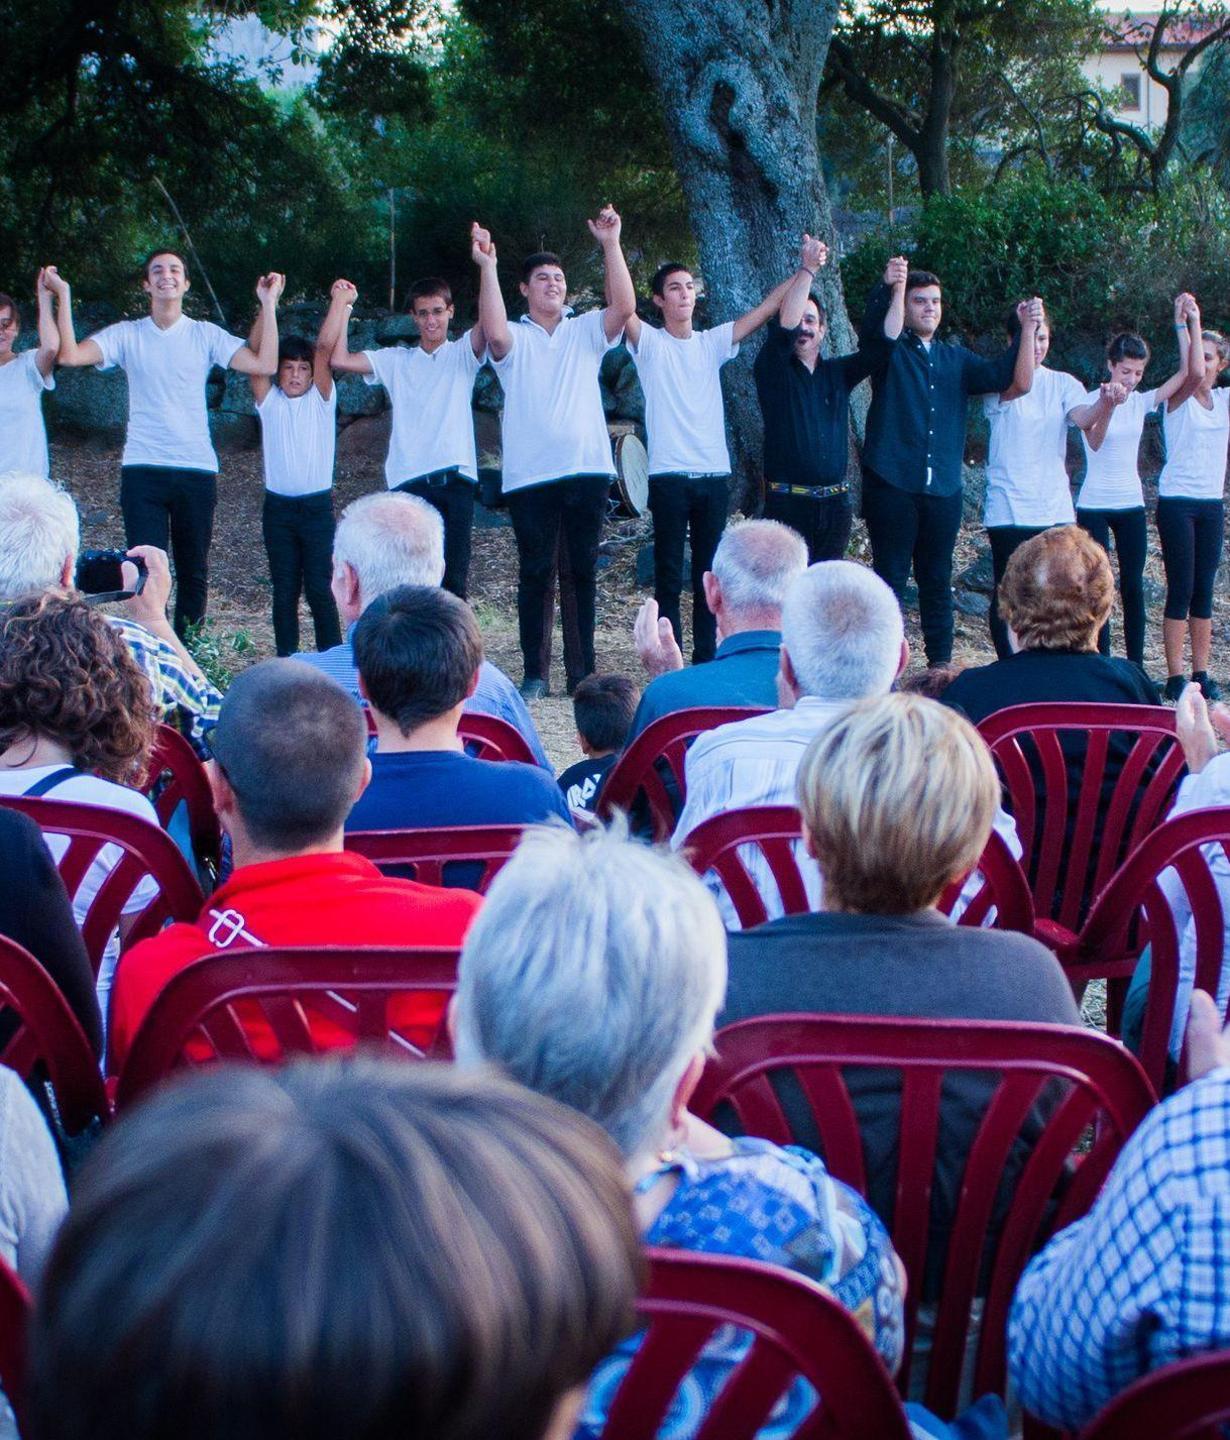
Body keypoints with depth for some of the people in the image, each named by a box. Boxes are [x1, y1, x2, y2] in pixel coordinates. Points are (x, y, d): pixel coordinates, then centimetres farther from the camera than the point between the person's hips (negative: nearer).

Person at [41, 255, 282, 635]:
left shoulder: (206, 334, 5)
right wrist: (63, 295, -8)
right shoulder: (126, 334, 5)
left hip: (197, 471, 1)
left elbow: (264, 364, -5)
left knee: (194, 572, 9)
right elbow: (70, 355, -9)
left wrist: (268, 305, -7)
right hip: (142, 471, -1)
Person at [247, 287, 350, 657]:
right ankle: (286, 661, 12)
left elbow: (325, 347, -7)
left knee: (319, 588, -5)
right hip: (278, 507, 2)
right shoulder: (269, 401, 6)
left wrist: (339, 300, -11)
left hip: (317, 505, -1)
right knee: (284, 591, 5)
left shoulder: (321, 400, 4)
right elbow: (255, 350, -5)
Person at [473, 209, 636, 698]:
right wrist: (486, 266, -20)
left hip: (587, 470, 2)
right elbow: (493, 332, -17)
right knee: (535, 574, 0)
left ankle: (582, 672, 11)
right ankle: (535, 673, 5)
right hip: (530, 476, -2)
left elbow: (624, 307, -5)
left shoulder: (586, 331, 13)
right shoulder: (515, 339, 6)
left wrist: (611, 245, -12)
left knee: (581, 573, 7)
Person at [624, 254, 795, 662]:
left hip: (714, 475, 4)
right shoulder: (649, 343, 3)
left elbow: (767, 307, 10)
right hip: (669, 476, -4)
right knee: (669, 578, -1)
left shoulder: (712, 342, 13)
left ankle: (706, 660, 14)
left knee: (708, 577, 8)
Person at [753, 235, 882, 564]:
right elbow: (784, 327, -16)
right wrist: (807, 269, -21)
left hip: (835, 504, 5)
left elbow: (879, 343, 5)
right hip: (788, 503, -4)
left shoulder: (838, 373, 14)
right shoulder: (773, 370, 1)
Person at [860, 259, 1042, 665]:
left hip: (942, 489, 4)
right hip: (892, 484, -4)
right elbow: (880, 331, -22)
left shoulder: (955, 358, 16)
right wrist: (891, 288, -40)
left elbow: (1015, 380, 6)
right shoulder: (890, 351, 3)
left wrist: (1028, 331, -8)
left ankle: (941, 666, 18)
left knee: (937, 582, 11)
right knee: (890, 579, -1)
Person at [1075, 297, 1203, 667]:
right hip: (1094, 507, -4)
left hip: (1131, 505, 4)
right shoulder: (1091, 400, -9)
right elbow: (1095, 441, -29)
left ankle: (1135, 666, 9)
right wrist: (1108, 405, -47)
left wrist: (1190, 322, -8)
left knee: (1133, 586, 4)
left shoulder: (1141, 402, 3)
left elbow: (1193, 372, -2)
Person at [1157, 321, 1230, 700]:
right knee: (1181, 591, -5)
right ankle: (1175, 678, -2)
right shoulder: (1178, 398, -6)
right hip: (1177, 502, -5)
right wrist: (1186, 323, -21)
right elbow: (1191, 374, -26)